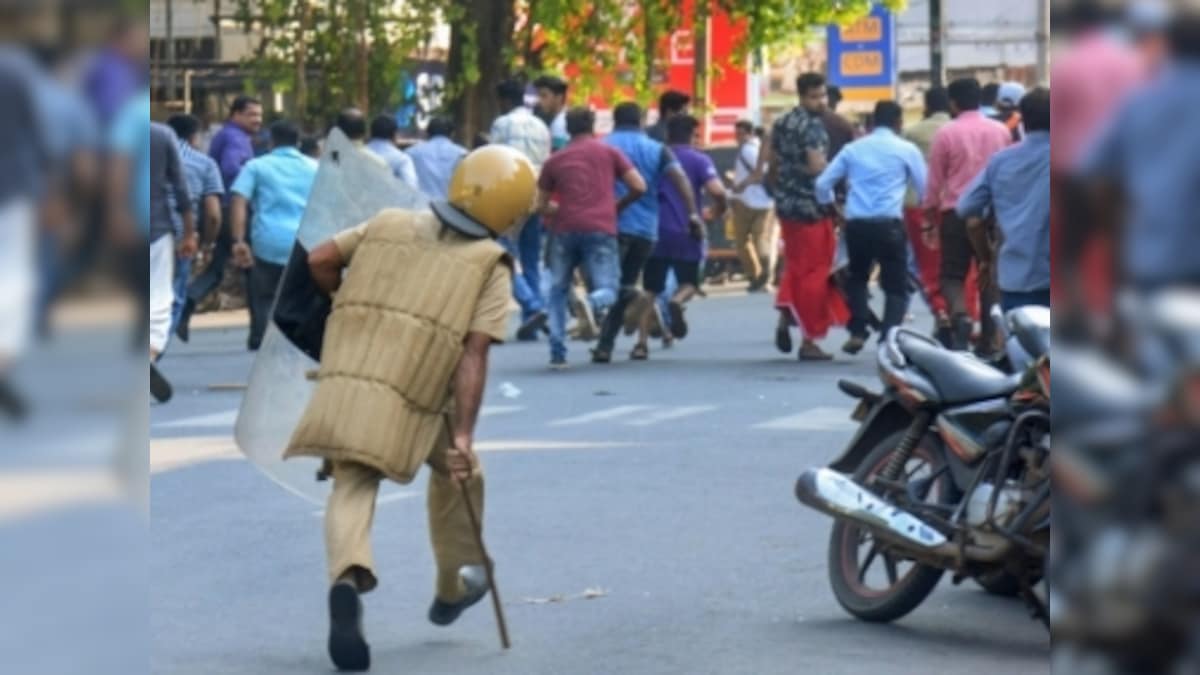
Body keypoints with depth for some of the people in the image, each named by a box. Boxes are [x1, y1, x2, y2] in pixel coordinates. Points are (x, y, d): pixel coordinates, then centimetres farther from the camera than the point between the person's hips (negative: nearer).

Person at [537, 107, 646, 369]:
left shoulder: (554, 160, 16)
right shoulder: (609, 152, 12)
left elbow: (542, 206, 21)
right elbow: (639, 187, 7)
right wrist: (618, 206, 24)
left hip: (565, 230, 2)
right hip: (601, 230, -2)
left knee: (558, 291, 16)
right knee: (607, 290, 1)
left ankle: (557, 352, 2)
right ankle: (591, 303, -36)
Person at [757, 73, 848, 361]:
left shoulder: (781, 124, 11)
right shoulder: (813, 127, -14)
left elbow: (770, 165, 16)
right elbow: (818, 167, -22)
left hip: (786, 204, 8)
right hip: (811, 206, -8)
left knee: (795, 265, 22)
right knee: (814, 272, 0)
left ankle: (785, 316, 3)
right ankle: (809, 341, 2)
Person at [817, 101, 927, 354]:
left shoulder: (853, 149, 12)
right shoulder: (906, 150, 4)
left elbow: (823, 184, 10)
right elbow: (925, 189, 8)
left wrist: (831, 208, 28)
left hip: (856, 224, 3)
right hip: (888, 224, -3)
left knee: (857, 277, 25)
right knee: (896, 286, 4)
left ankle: (857, 333, 14)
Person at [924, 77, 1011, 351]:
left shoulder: (946, 134, -5)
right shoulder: (1001, 131, 5)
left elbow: (935, 179, 0)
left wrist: (930, 211, 11)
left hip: (956, 213, -3)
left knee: (953, 274, 3)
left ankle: (960, 316, -25)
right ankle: (989, 338, 10)